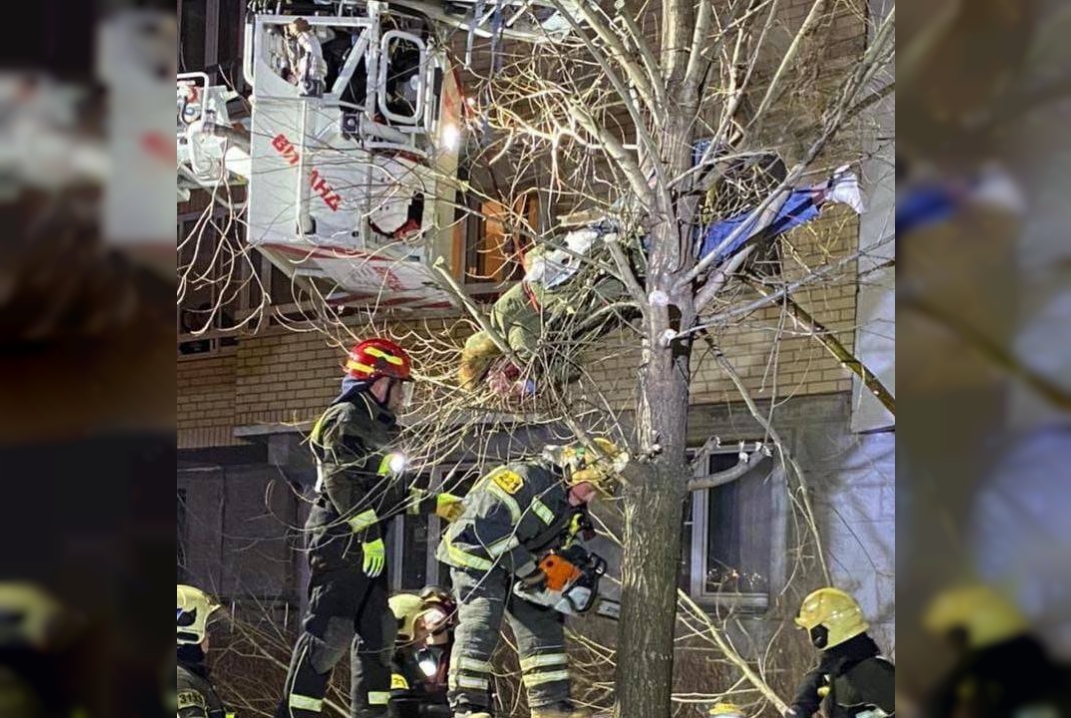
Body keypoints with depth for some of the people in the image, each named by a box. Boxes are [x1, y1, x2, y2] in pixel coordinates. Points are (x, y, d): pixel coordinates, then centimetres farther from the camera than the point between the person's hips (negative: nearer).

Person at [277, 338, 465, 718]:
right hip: (341, 541, -10)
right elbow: (344, 484, -19)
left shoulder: (379, 427, 21)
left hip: (367, 544, 10)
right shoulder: (345, 419, -10)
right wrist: (369, 534, -23)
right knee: (329, 630, -13)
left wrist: (432, 503, 21)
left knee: (376, 633, 11)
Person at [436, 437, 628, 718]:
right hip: (477, 555, -9)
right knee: (480, 628, -18)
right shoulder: (525, 478, -27)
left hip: (519, 566, 9)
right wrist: (526, 569, -29)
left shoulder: (571, 504, 3)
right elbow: (489, 523, -33)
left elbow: (559, 543, 16)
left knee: (544, 628, 5)